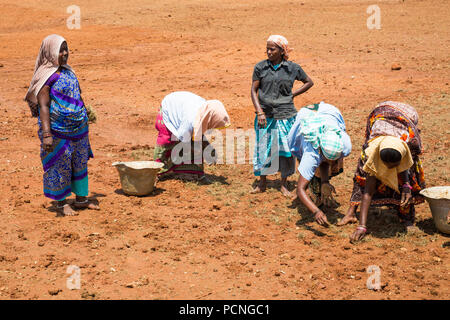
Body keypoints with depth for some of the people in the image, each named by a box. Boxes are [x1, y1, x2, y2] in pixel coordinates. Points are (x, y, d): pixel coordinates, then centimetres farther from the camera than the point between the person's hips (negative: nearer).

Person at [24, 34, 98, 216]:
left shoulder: (68, 71, 9)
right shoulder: (46, 76, -13)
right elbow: (43, 106, -17)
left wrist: (85, 115, 23)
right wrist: (46, 134, -23)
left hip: (79, 128, 7)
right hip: (58, 131, -7)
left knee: (80, 163, 14)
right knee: (60, 166, 3)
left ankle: (81, 198, 28)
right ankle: (61, 203, 16)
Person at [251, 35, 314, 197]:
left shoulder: (292, 68, -1)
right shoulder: (260, 67, -1)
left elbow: (309, 82, 12)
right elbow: (254, 90, 0)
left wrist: (292, 94, 1)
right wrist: (259, 112, -10)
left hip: (285, 115, -1)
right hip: (265, 115, 1)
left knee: (286, 149, 3)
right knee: (262, 147, 5)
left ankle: (284, 185, 19)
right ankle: (262, 183, 22)